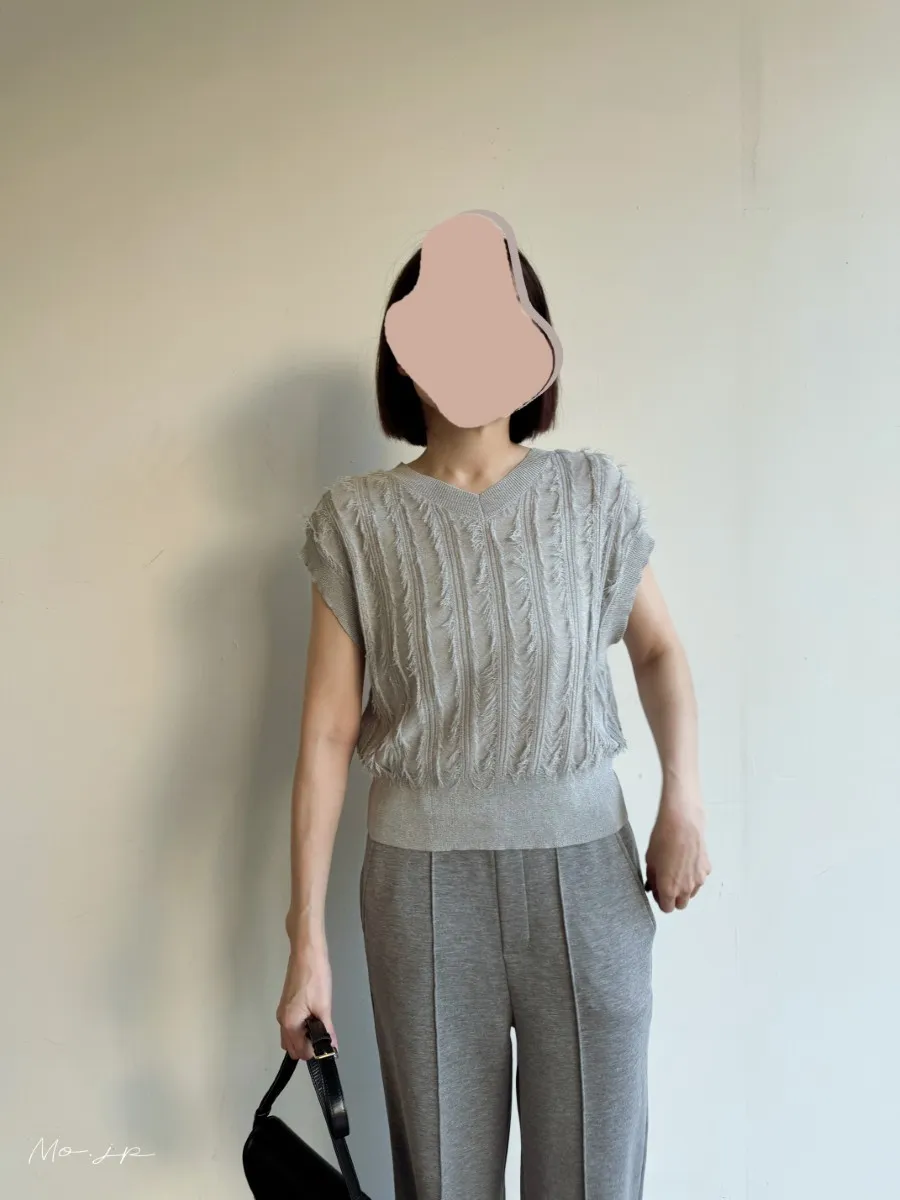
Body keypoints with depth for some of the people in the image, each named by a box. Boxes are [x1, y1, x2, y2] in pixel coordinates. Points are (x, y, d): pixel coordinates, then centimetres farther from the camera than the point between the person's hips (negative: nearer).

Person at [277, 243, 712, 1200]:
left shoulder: (593, 494, -2)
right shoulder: (359, 521, -5)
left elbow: (657, 648, 10)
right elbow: (327, 733, -5)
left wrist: (683, 798, -6)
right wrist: (307, 941, -5)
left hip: (585, 869, 1)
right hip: (424, 879, 0)